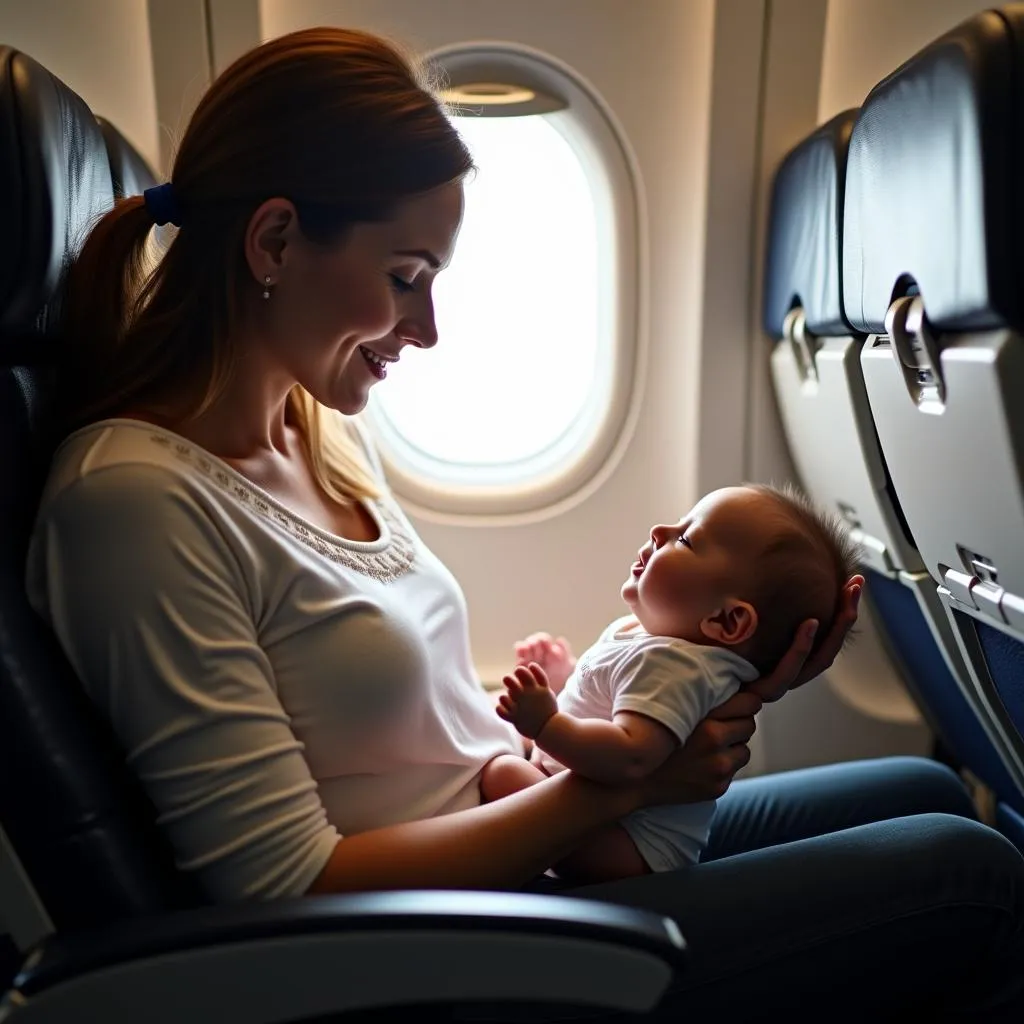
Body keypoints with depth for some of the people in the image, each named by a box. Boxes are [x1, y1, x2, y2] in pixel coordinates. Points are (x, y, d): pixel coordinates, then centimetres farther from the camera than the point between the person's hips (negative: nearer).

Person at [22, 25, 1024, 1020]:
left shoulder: (323, 432, 4)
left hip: (521, 847, 8)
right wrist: (615, 782, -17)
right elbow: (293, 888, -22)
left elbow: (441, 726, 5)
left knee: (927, 793, 13)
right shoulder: (134, 499, -21)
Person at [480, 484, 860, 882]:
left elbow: (630, 759, -41)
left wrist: (545, 724, -37)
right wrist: (563, 676, 16)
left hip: (631, 848, -11)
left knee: (502, 773, -27)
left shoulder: (673, 666, -28)